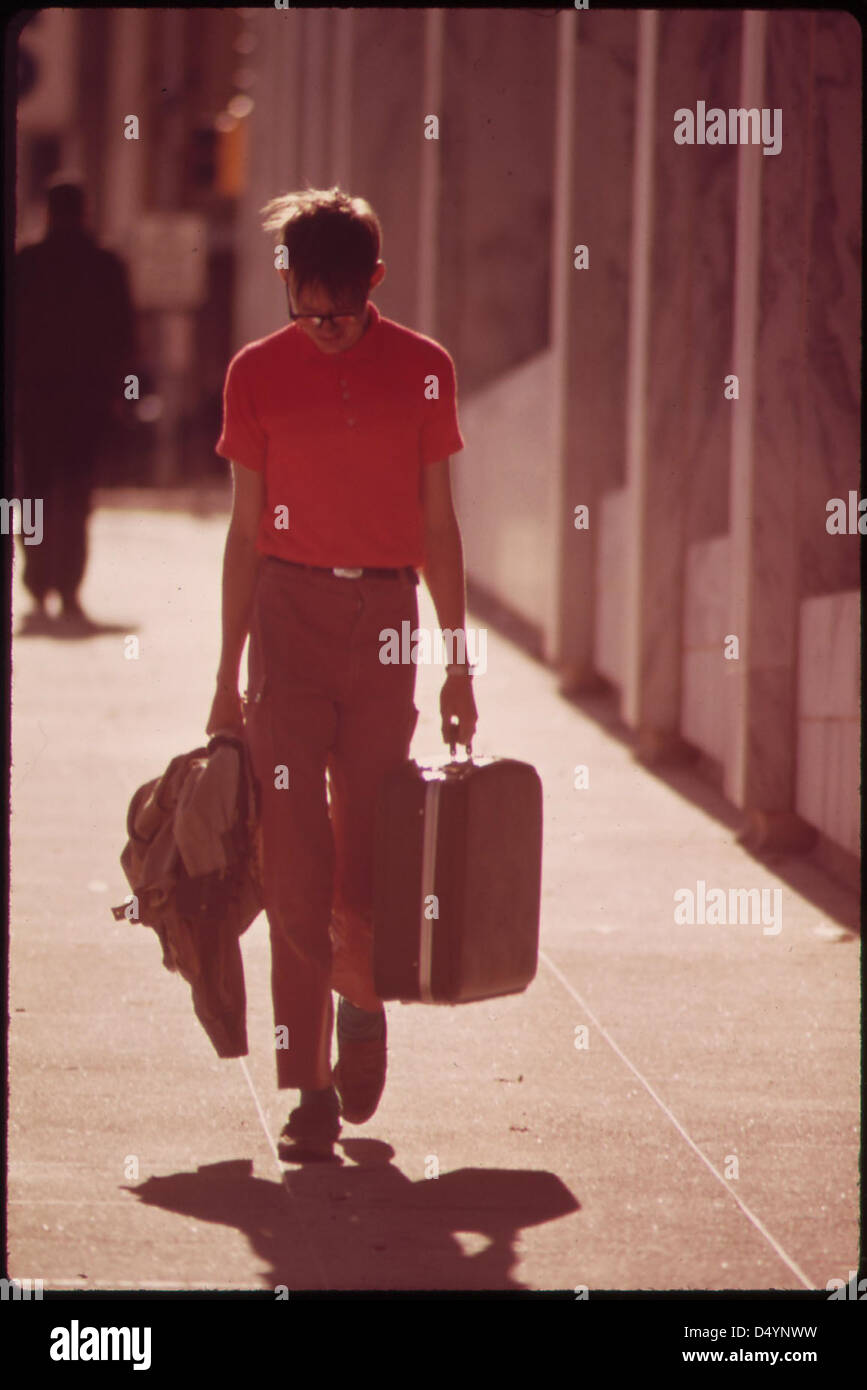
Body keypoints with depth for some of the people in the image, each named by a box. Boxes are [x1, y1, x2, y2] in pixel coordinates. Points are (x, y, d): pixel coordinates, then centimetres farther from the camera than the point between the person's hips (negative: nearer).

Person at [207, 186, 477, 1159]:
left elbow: (437, 523, 8)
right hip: (290, 612, 0)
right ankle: (311, 1088, -2)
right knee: (294, 857, -6)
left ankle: (362, 1002, 34)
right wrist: (229, 675, 6)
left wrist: (458, 664, 6)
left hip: (386, 618, 0)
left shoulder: (422, 370, 4)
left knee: (365, 855, 2)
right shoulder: (258, 374, 4)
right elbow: (246, 529, 7)